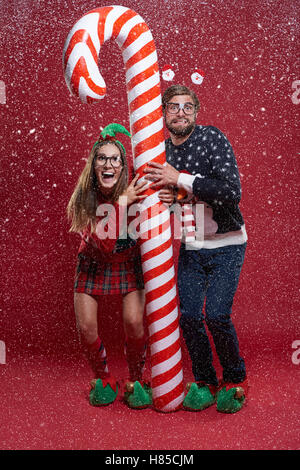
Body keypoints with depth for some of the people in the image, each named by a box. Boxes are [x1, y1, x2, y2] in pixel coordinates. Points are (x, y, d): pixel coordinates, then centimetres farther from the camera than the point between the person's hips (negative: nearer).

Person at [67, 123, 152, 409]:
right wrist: (122, 203, -38)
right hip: (93, 264, 1)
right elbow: (104, 246, -30)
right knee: (86, 326, -6)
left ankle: (135, 382, 12)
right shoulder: (84, 198, -21)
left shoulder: (135, 191, -20)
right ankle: (103, 380, 21)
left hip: (128, 263, -1)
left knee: (134, 322, -15)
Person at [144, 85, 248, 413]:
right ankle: (204, 382, 21)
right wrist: (161, 199, -10)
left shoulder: (212, 138, -13)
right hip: (190, 247, 4)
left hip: (226, 244, -4)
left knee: (216, 315, -13)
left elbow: (232, 192, -24)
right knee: (189, 315, -1)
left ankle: (235, 380, 14)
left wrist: (179, 179, -24)